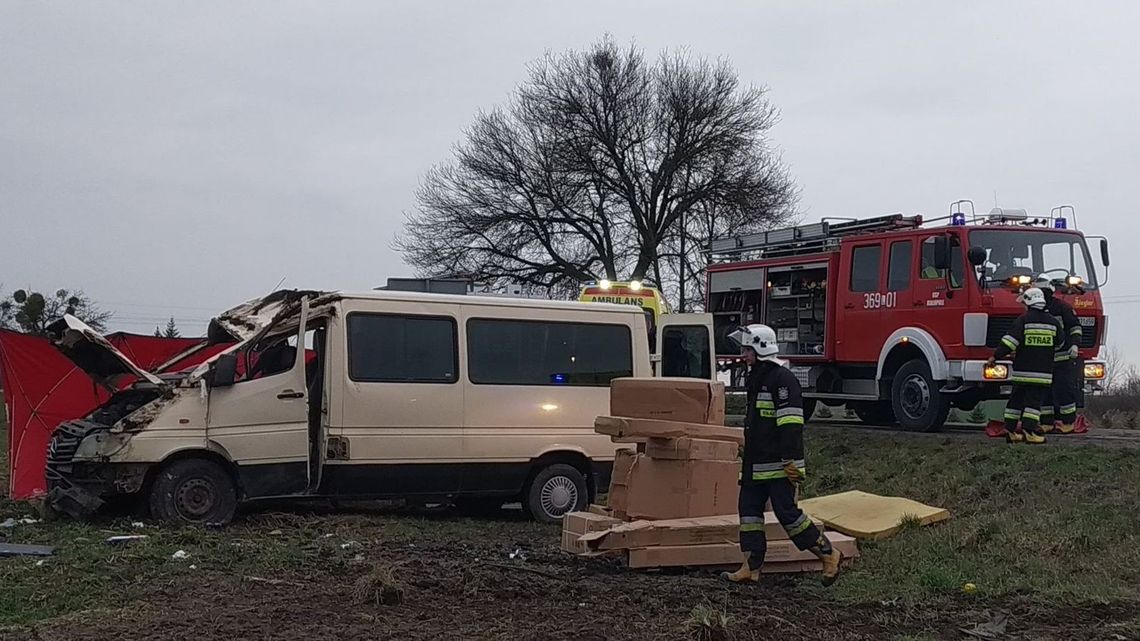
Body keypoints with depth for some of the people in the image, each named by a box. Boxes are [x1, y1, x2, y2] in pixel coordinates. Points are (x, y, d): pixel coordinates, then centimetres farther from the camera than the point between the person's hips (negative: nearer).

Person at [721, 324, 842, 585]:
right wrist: (747, 457, 29)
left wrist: (790, 460, -24)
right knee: (749, 510, 7)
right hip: (755, 463, 10)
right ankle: (751, 567, 11)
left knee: (787, 513, -8)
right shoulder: (756, 378, 17)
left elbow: (790, 423, -21)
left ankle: (829, 555, 4)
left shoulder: (782, 378, -15)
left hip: (778, 465, -10)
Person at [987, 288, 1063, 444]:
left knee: (1016, 400, 10)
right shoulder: (1053, 322, 5)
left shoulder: (1023, 320, -5)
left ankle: (1010, 430, 15)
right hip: (1043, 371, 0)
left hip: (1022, 370, 0)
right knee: (1034, 401, -1)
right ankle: (1029, 430, -15)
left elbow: (1010, 341, -11)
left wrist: (995, 356, -6)